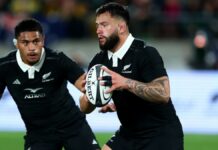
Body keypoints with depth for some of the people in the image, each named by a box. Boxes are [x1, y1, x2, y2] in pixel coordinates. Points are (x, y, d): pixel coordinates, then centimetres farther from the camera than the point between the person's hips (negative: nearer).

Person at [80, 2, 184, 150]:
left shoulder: (146, 53, -17)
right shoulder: (99, 61, 2)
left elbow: (163, 93, -29)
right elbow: (85, 108, 5)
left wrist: (126, 83, -38)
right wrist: (89, 97, -20)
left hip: (161, 135, -7)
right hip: (129, 133, 7)